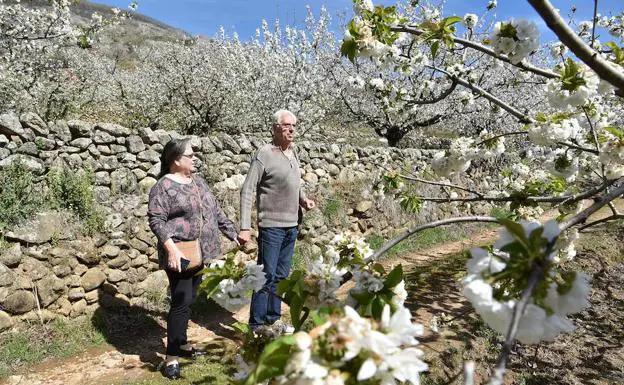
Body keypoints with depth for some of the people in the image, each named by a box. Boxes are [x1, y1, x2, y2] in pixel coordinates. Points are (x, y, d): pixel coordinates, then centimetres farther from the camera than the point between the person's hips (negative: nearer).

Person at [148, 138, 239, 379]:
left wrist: (234, 234, 17)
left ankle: (181, 344, 30)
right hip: (180, 256, -7)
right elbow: (155, 219, -18)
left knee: (189, 301, 15)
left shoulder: (198, 182, 13)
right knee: (181, 303, -6)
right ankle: (171, 357, 4)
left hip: (200, 254, 7)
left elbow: (215, 211, 18)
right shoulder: (163, 187, -11)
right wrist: (170, 246, -30)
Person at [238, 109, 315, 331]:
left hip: (291, 225, 7)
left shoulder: (293, 153, 11)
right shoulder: (264, 154, -11)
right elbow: (247, 191, -14)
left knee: (281, 276, 15)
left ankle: (273, 319, 28)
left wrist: (303, 199, 2)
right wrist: (245, 227, -19)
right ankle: (256, 325, 9)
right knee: (266, 276, -3)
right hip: (271, 225, -7)